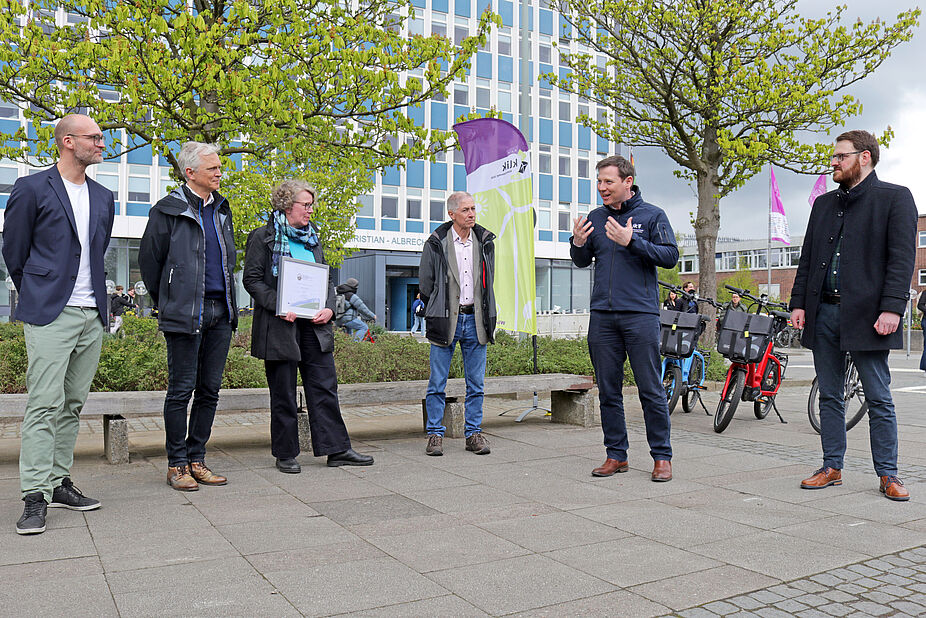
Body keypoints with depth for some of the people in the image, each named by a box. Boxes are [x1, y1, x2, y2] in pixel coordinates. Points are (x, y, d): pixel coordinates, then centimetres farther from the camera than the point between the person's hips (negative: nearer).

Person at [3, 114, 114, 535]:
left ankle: (58, 482, 19)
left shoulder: (103, 197, 15)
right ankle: (35, 496, -4)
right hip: (50, 314, -6)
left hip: (92, 315, 6)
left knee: (73, 404, 10)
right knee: (44, 404, -9)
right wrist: (37, 297, 10)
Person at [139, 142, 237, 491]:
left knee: (210, 389, 8)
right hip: (185, 314, -6)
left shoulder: (222, 209, 16)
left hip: (220, 311, 6)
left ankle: (197, 460, 19)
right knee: (182, 389, -1)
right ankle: (177, 464, 9)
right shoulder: (168, 210, -4)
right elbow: (149, 259, 1)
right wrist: (166, 303, 5)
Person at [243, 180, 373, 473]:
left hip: (314, 325, 5)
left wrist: (329, 308, 0)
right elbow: (252, 279, -7)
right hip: (279, 327, -5)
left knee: (325, 387, 4)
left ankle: (337, 449, 10)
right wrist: (278, 306, -19)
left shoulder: (312, 238, 16)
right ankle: (285, 454, 15)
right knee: (283, 393, 4)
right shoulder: (263, 237, -1)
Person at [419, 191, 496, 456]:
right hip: (445, 320, -3)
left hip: (475, 320, 3)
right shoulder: (436, 243, -3)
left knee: (476, 383, 7)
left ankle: (473, 433, 17)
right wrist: (437, 312, 9)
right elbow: (425, 283, 5)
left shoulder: (485, 241, 7)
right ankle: (435, 434, 12)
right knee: (437, 382, 2)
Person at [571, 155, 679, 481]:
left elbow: (670, 257, -7)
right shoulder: (596, 217, 13)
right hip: (602, 316, 4)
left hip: (641, 314, -4)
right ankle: (616, 455, 19)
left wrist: (632, 242, -17)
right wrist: (578, 244, -4)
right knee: (608, 390, 8)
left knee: (651, 390, -1)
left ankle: (662, 456, 10)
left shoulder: (652, 215, 2)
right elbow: (583, 262, 18)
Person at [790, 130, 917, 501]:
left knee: (879, 400, 1)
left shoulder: (895, 198, 1)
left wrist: (891, 308, -16)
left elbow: (902, 257, -7)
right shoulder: (823, 204, 18)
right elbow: (807, 258, 17)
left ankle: (888, 474, 11)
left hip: (866, 314, -5)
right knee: (830, 397, 10)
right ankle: (832, 468, 18)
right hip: (823, 313, 5)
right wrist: (799, 302, 7)